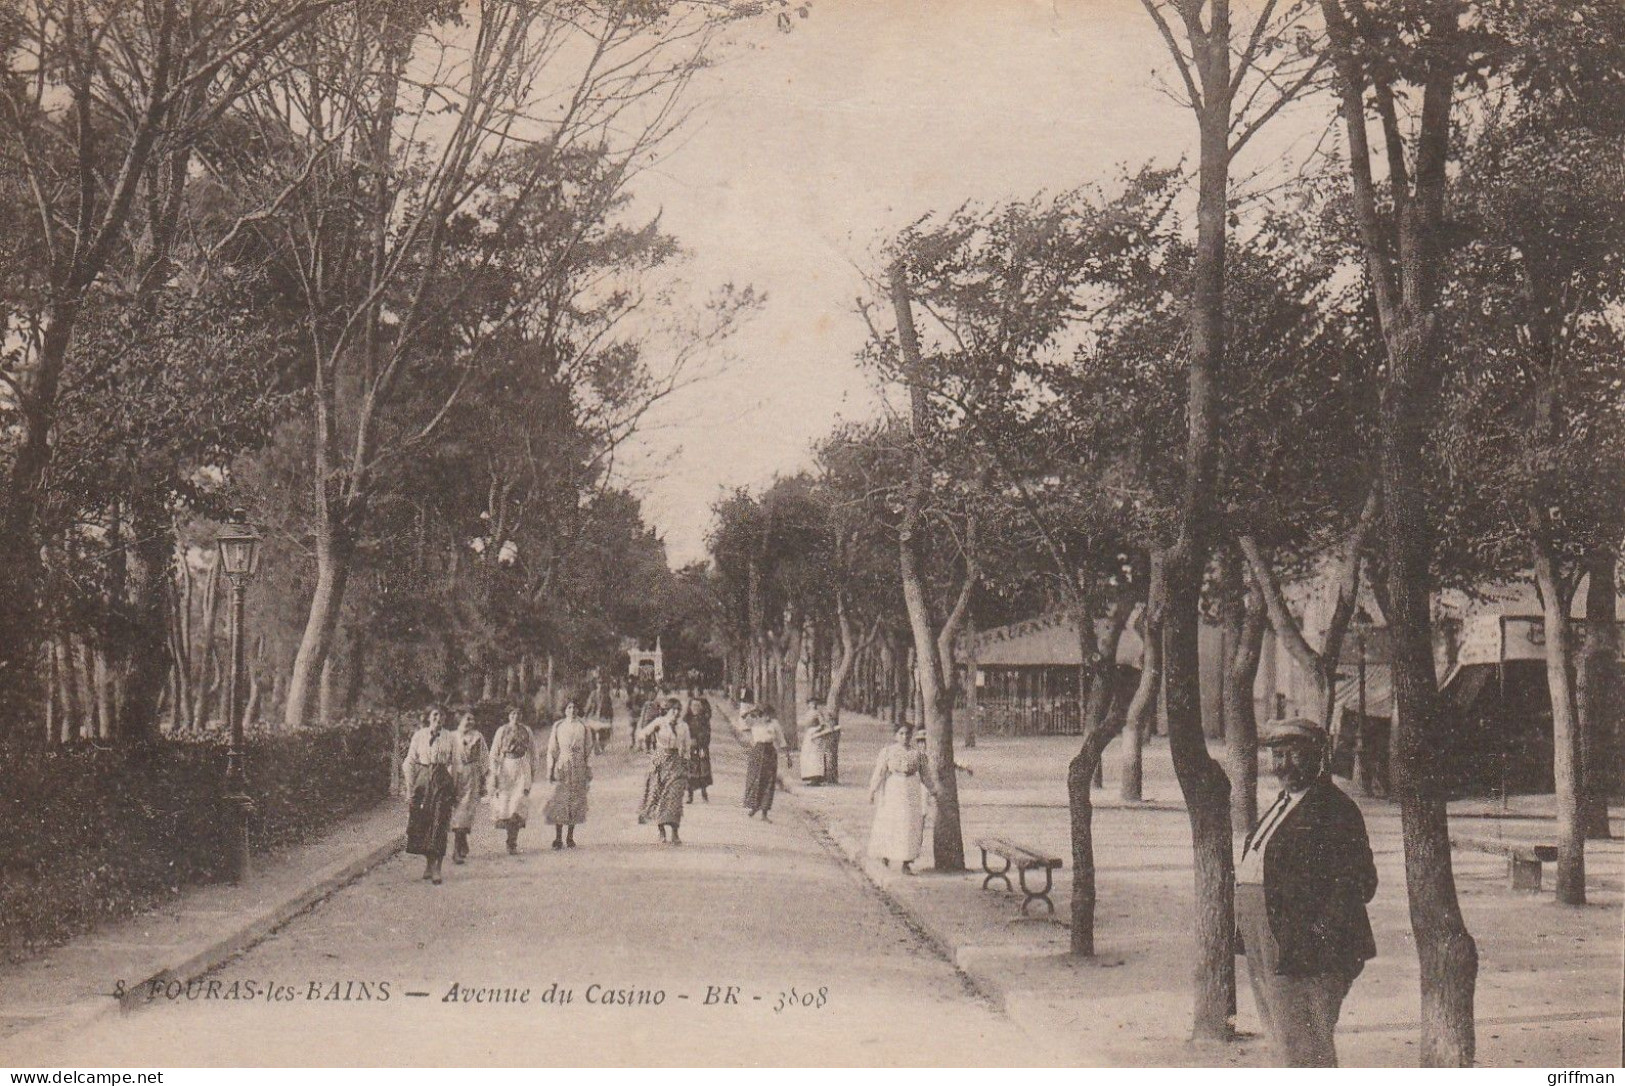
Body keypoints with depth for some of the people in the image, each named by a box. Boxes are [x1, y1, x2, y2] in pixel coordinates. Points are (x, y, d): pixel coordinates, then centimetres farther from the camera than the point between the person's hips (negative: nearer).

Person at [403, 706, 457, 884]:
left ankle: (436, 869, -5)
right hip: (422, 778, 1)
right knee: (421, 823, 3)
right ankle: (427, 862, 20)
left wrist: (454, 789, 0)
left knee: (439, 824, -6)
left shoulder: (449, 738, 5)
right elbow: (409, 762, 4)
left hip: (442, 781, -1)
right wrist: (410, 787, -3)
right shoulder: (419, 735, 5)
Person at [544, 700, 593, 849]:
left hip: (579, 769, 1)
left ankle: (570, 838, 10)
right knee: (559, 802, -7)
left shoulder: (583, 726, 5)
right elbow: (552, 750, 7)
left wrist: (589, 772, 4)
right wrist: (550, 770, 1)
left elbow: (589, 749, 7)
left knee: (576, 802, 1)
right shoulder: (558, 726, 5)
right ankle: (558, 838, -3)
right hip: (562, 767, 0)